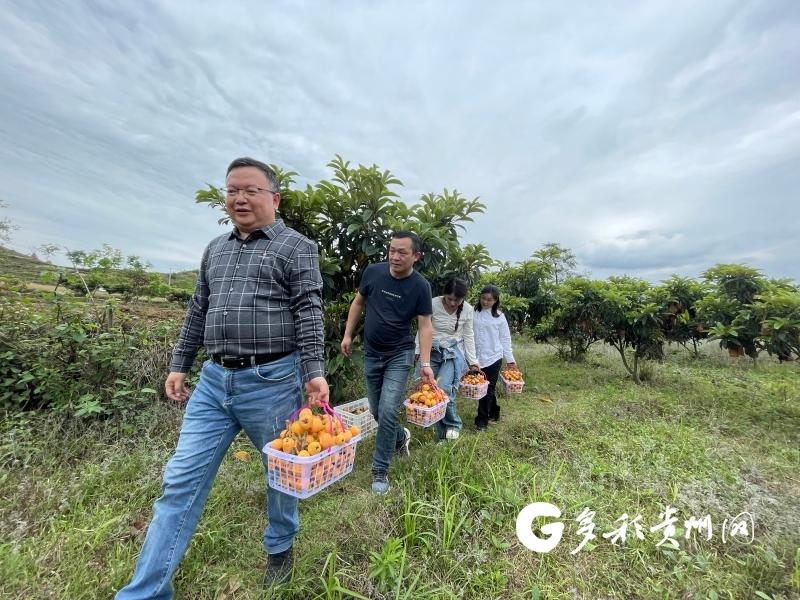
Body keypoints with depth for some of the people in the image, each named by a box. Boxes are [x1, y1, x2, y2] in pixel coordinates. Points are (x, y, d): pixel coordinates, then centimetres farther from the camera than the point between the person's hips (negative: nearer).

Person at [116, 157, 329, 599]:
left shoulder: (296, 247, -3)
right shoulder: (215, 249, 16)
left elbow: (309, 314, -11)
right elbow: (198, 312, 19)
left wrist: (314, 373, -19)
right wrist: (179, 365, 16)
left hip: (272, 380, -4)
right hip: (214, 380, 5)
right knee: (181, 482, 9)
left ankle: (280, 547, 41)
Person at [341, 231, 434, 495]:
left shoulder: (420, 286, -13)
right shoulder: (373, 272, -6)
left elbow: (424, 325, -10)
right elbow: (358, 302, 7)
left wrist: (425, 364, -18)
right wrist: (347, 334, 5)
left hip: (399, 356, -3)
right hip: (372, 354, 4)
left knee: (387, 412, -8)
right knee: (377, 411, 15)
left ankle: (380, 471, 14)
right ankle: (401, 436, 46)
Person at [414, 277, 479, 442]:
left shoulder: (468, 310, -5)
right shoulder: (433, 304, -13)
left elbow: (468, 336, 4)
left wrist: (472, 361, 4)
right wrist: (417, 353, -6)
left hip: (454, 353, 0)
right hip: (432, 352, 1)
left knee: (443, 388, -22)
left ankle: (453, 425, 7)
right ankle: (443, 436, 20)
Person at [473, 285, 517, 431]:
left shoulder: (499, 316, -1)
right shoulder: (473, 313, -1)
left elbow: (505, 339, 4)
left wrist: (510, 358, 5)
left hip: (493, 358, -1)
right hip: (476, 358, 2)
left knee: (488, 390, 2)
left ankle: (481, 420, 13)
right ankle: (494, 414, 33)